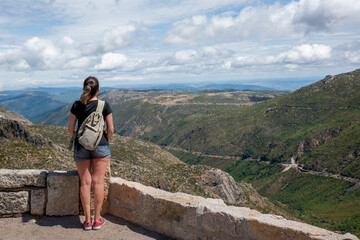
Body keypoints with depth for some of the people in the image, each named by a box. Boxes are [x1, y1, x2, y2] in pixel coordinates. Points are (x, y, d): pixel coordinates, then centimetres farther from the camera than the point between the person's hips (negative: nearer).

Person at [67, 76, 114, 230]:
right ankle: (97, 220, 11)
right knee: (98, 182, 5)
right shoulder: (104, 105, -8)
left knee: (85, 182, 7)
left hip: (81, 147, 1)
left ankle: (87, 220, 12)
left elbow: (70, 129, -1)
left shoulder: (77, 106, -4)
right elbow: (111, 129, -6)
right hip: (100, 146, -1)